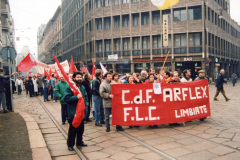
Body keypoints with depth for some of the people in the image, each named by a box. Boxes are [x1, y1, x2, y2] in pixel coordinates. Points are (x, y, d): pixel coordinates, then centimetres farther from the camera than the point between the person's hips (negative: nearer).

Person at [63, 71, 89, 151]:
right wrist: (76, 97, -27)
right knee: (72, 129, 0)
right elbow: (66, 98, -21)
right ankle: (70, 144, 13)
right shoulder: (69, 87, -13)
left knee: (81, 128, 17)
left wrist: (86, 103, 2)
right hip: (73, 112, -7)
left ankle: (79, 141, 33)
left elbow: (86, 96, 19)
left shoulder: (82, 87, 10)